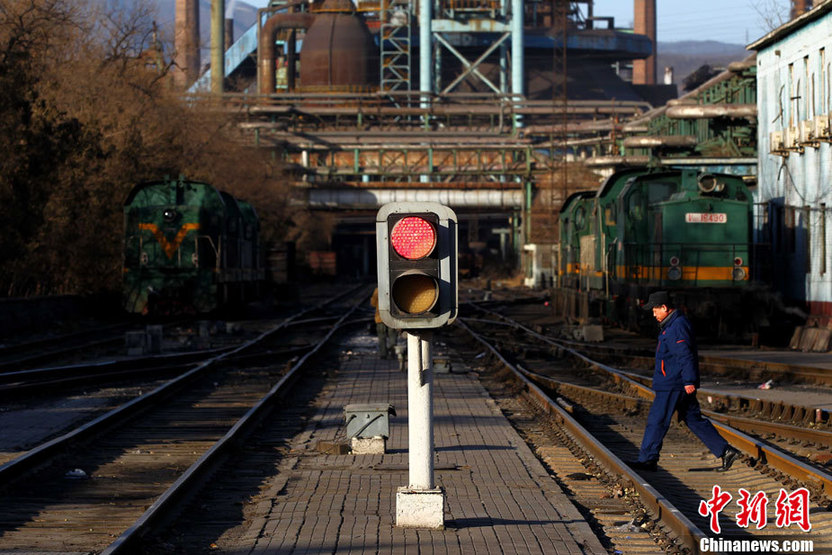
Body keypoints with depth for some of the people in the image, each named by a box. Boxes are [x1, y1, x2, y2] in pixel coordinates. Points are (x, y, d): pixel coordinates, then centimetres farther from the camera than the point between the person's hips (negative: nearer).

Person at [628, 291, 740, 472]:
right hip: (680, 384, 11)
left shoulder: (677, 326, -16)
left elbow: (686, 355, -23)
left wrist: (689, 381, -27)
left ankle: (647, 459, 3)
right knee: (694, 420, 10)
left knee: (656, 419, -3)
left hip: (672, 386, -11)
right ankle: (725, 451, 8)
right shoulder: (670, 325, 17)